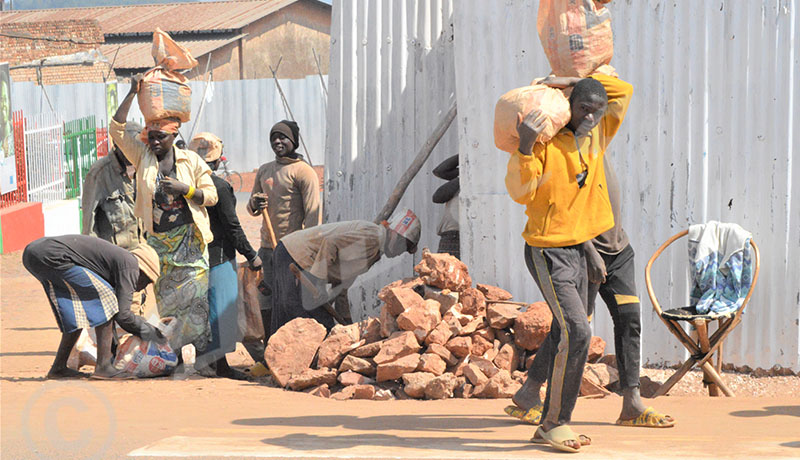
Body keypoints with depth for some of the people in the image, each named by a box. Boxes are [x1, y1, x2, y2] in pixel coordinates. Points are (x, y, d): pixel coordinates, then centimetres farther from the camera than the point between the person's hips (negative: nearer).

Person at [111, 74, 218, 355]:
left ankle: (200, 346, -4)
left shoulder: (192, 161, 3)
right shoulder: (142, 157, 6)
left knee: (195, 294, -7)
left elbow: (211, 195, 3)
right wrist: (132, 93, -5)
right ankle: (172, 350, 7)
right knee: (165, 297, 2)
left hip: (190, 239, -2)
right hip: (159, 240, 2)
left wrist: (184, 189, -15)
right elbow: (117, 130, -1)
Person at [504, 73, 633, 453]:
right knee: (576, 332, -17)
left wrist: (569, 81, 6)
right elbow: (520, 193, -21)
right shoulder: (544, 143, -13)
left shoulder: (596, 137, 6)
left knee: (567, 337, 8)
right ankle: (555, 421, -9)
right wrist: (525, 146, -34)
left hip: (578, 250, 8)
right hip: (548, 252, -8)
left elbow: (624, 91, 17)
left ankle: (550, 425, 13)